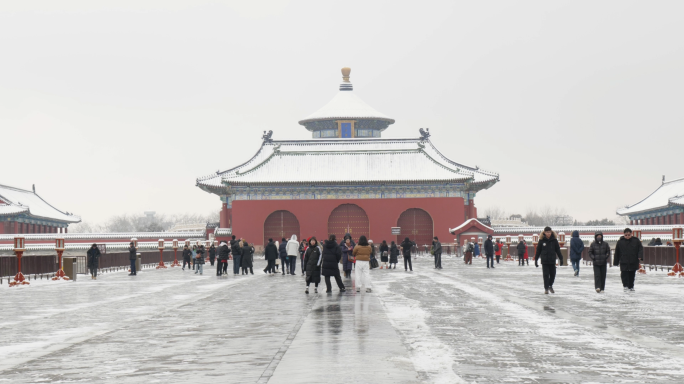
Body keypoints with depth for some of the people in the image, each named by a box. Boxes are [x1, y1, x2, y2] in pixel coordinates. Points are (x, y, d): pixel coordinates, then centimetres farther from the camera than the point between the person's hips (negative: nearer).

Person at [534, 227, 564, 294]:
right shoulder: (542, 240, -1)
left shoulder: (554, 240, 2)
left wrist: (561, 258, 4)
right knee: (546, 275, -3)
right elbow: (538, 250, 4)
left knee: (553, 274, 7)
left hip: (552, 261, 2)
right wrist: (536, 260, 4)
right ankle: (546, 288, 7)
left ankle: (550, 286, 30)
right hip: (544, 261, -2)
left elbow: (558, 250, 7)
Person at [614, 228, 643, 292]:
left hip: (633, 262, 1)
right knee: (624, 275, -10)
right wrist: (616, 262, 7)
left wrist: (640, 257, -13)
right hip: (624, 262, -1)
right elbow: (617, 253, 7)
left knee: (632, 275, 10)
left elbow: (641, 249, 4)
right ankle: (625, 286, -2)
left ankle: (631, 287, 22)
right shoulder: (620, 242, 2)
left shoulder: (636, 241, 2)